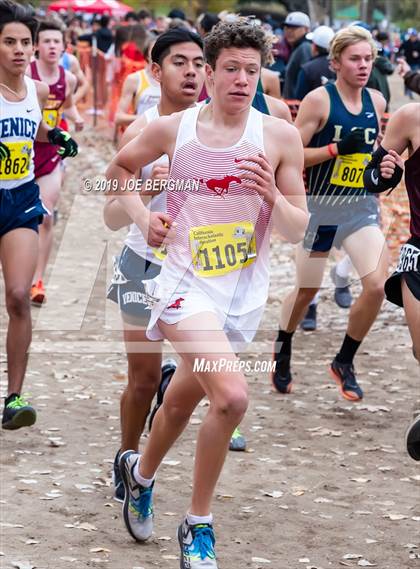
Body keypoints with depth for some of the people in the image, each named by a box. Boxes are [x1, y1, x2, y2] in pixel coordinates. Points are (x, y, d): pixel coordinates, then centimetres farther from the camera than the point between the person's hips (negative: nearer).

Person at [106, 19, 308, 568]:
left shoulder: (280, 136, -5)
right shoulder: (172, 129, -5)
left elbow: (297, 231, -3)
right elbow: (119, 167, 16)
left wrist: (272, 195, -22)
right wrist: (142, 216, -1)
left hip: (244, 292, 3)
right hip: (187, 282, -3)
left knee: (182, 402, 19)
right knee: (231, 396, -23)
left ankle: (140, 472, 50)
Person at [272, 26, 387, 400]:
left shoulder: (376, 101, 3)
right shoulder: (319, 100, -12)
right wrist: (338, 148, -24)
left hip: (362, 207, 4)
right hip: (322, 206, -3)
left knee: (377, 285, -15)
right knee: (307, 290, 12)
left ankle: (345, 362, 6)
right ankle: (283, 352, 41)